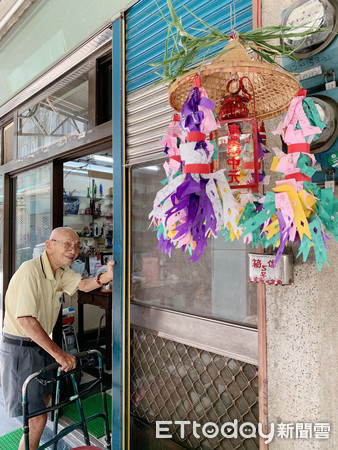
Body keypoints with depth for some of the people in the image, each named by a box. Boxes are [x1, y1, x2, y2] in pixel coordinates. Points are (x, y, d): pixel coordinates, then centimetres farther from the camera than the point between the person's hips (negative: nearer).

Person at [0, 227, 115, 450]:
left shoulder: (62, 270, 3)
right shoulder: (30, 270, -26)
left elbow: (84, 285, -11)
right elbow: (26, 320, -32)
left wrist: (108, 276, -33)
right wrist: (59, 354, -30)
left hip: (42, 345, 9)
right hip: (19, 348, -9)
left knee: (44, 401, 25)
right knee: (37, 418, -3)